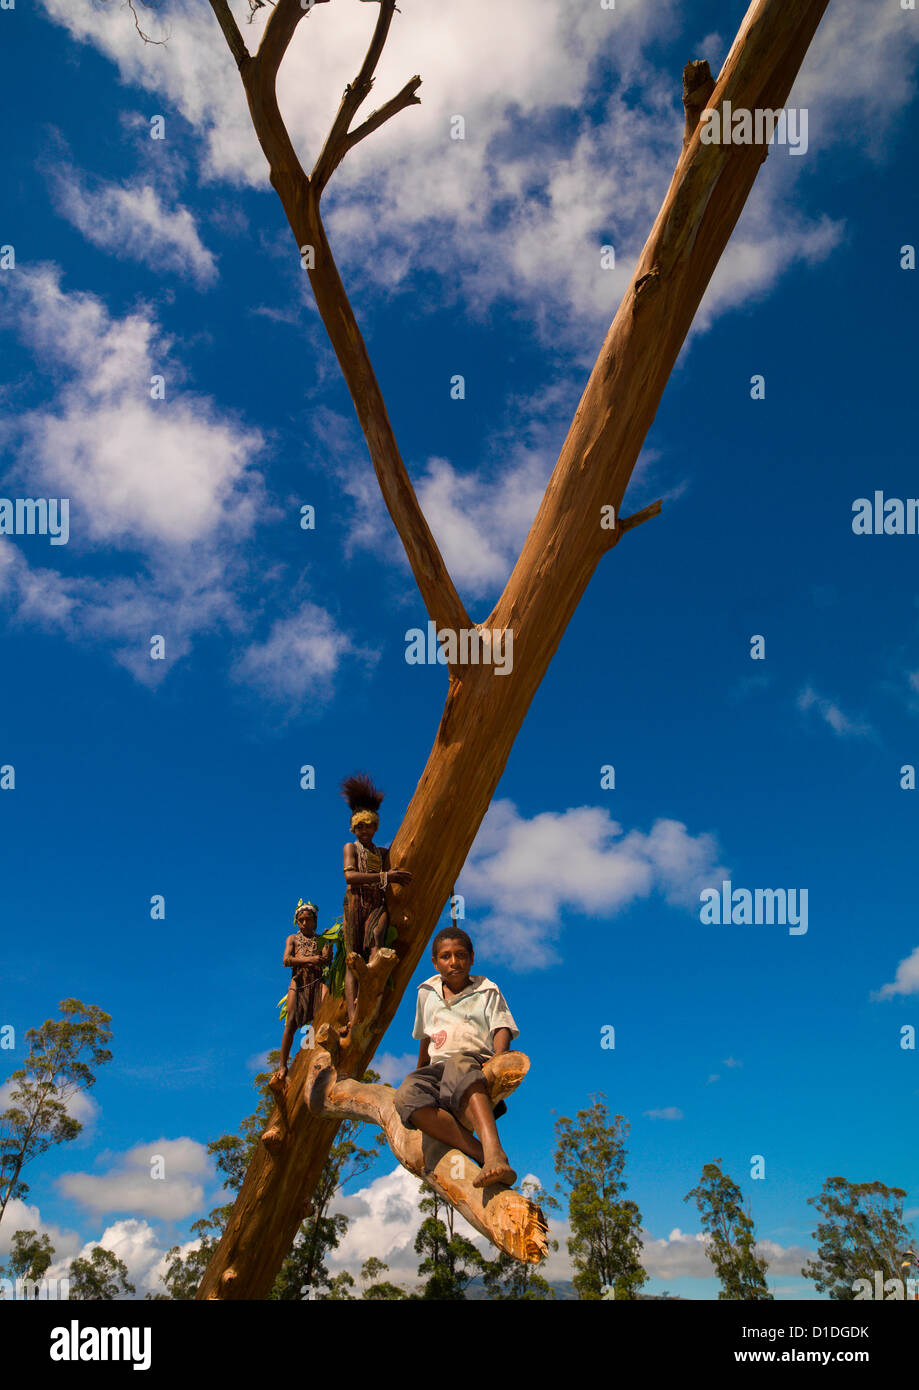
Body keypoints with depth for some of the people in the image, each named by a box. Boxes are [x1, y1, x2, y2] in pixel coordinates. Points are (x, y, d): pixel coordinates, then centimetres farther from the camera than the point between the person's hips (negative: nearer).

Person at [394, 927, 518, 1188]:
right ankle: (484, 1156, -44)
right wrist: (420, 1072, 40)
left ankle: (494, 1151, -63)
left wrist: (498, 1057, -16)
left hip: (476, 1062, -3)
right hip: (438, 1067, 3)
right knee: (407, 1095, -35)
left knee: (458, 1065, -43)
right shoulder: (427, 993, 26)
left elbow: (502, 1029, 4)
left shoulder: (486, 991, 16)